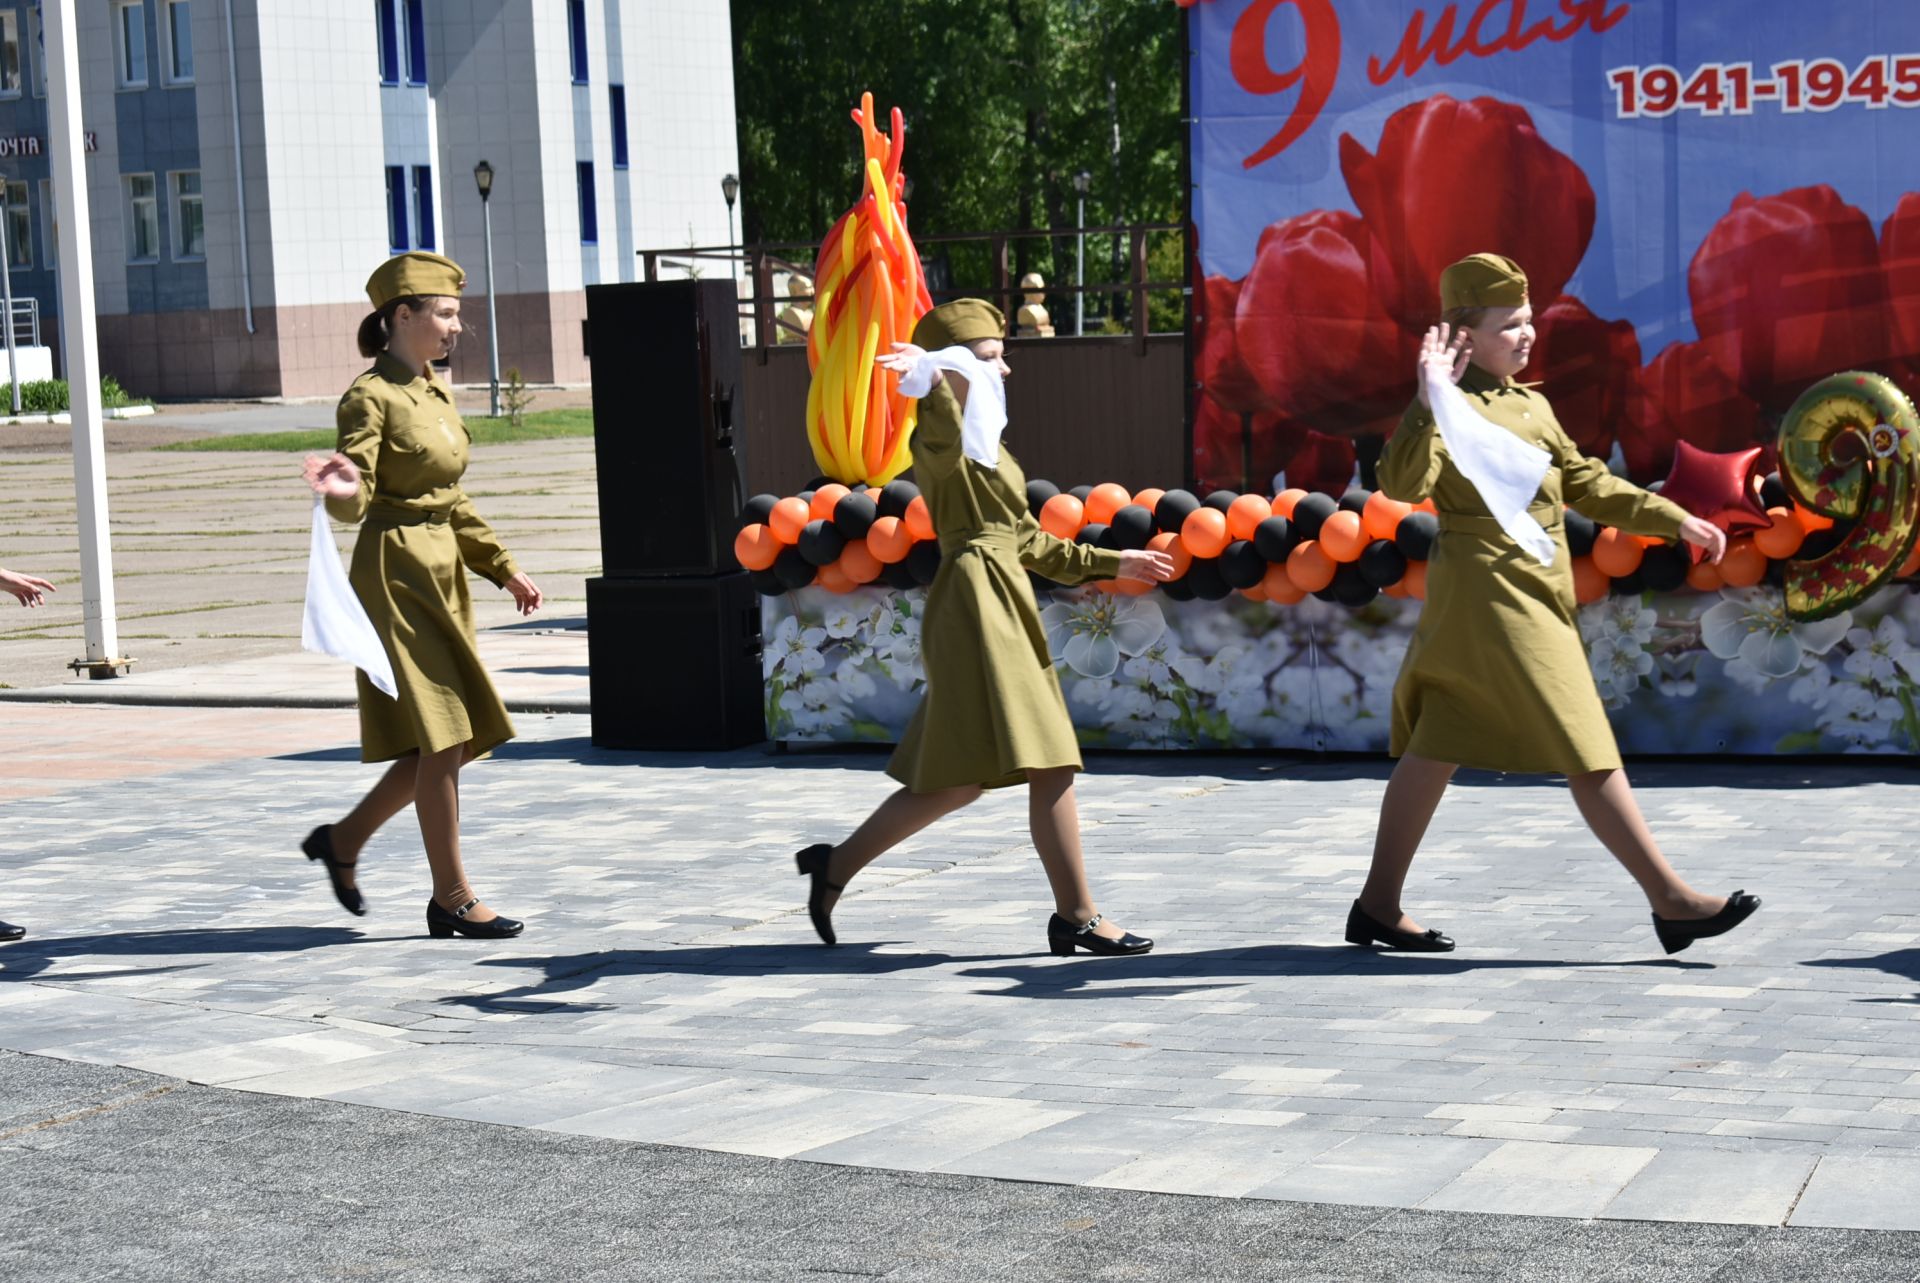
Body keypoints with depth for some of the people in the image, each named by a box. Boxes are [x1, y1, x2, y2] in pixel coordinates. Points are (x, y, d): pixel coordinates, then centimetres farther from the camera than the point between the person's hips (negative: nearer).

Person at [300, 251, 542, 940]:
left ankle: (343, 839, 25)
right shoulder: (370, 398, -12)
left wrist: (502, 567, 21)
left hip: (442, 572, 9)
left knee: (455, 740, 9)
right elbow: (355, 500, -19)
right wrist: (340, 488, -41)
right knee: (441, 739, -8)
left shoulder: (435, 391, 14)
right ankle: (451, 899, 1)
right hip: (396, 572, -9)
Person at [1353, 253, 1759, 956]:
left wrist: (1676, 519, 19)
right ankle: (1671, 902, -4)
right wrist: (1429, 400, -32)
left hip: (1530, 597, 9)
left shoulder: (1531, 405, 17)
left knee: (1435, 752, 12)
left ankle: (1378, 906, 17)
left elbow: (1586, 483, 22)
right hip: (1492, 593, -9)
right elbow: (1403, 483, -26)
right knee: (1586, 750, -7)